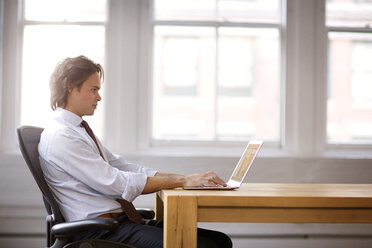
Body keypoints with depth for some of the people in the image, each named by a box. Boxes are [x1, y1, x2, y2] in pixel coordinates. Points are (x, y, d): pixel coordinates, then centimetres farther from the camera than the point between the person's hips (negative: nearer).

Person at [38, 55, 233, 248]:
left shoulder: (81, 131, 20)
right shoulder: (59, 137, -11)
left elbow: (121, 167, 16)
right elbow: (115, 183, -17)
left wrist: (188, 178, 5)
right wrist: (182, 181, -16)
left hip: (121, 221, 9)